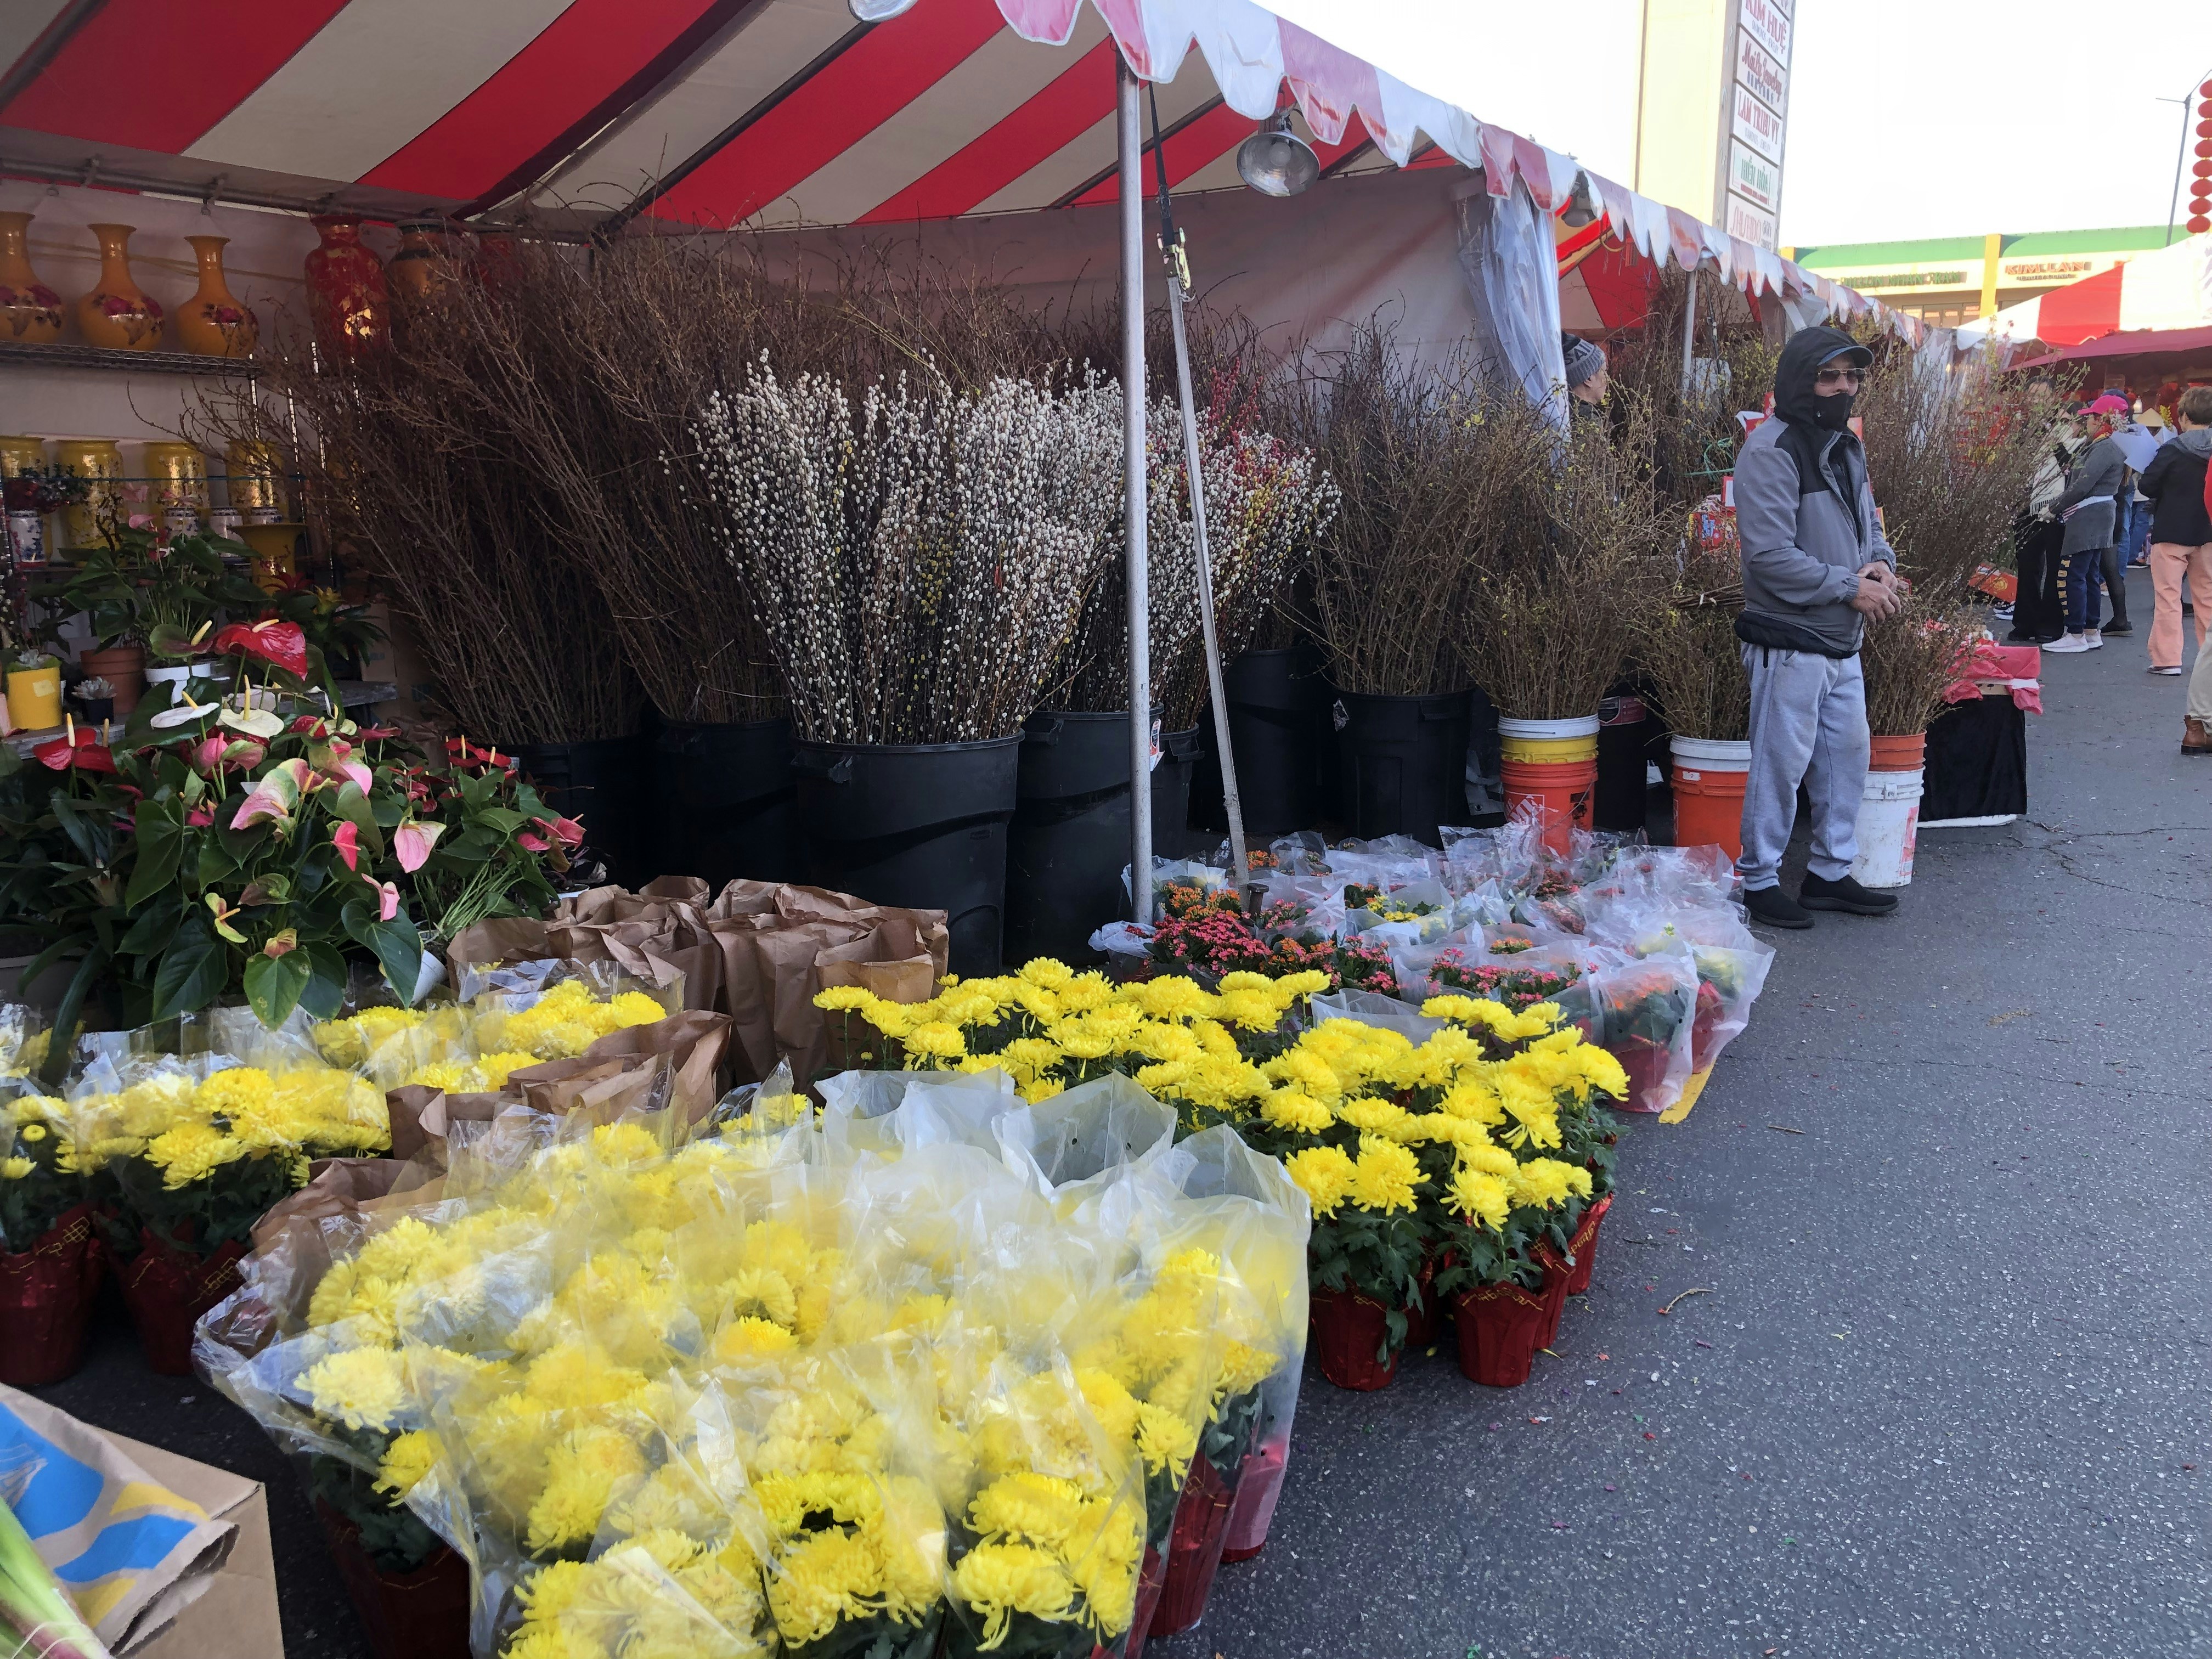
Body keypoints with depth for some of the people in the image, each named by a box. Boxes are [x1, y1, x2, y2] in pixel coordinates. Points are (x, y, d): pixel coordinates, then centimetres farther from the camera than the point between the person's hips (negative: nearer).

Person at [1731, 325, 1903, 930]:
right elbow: (1771, 555, -22)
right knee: (1780, 764, -2)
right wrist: (1850, 588, -17)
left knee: (1848, 757, 15)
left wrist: (1881, 565, -1)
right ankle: (1758, 880, 12)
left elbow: (1867, 524, 22)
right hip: (1790, 646, -9)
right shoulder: (1771, 451, -15)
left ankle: (1831, 873, 29)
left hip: (1843, 643, 9)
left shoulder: (1846, 447, 14)